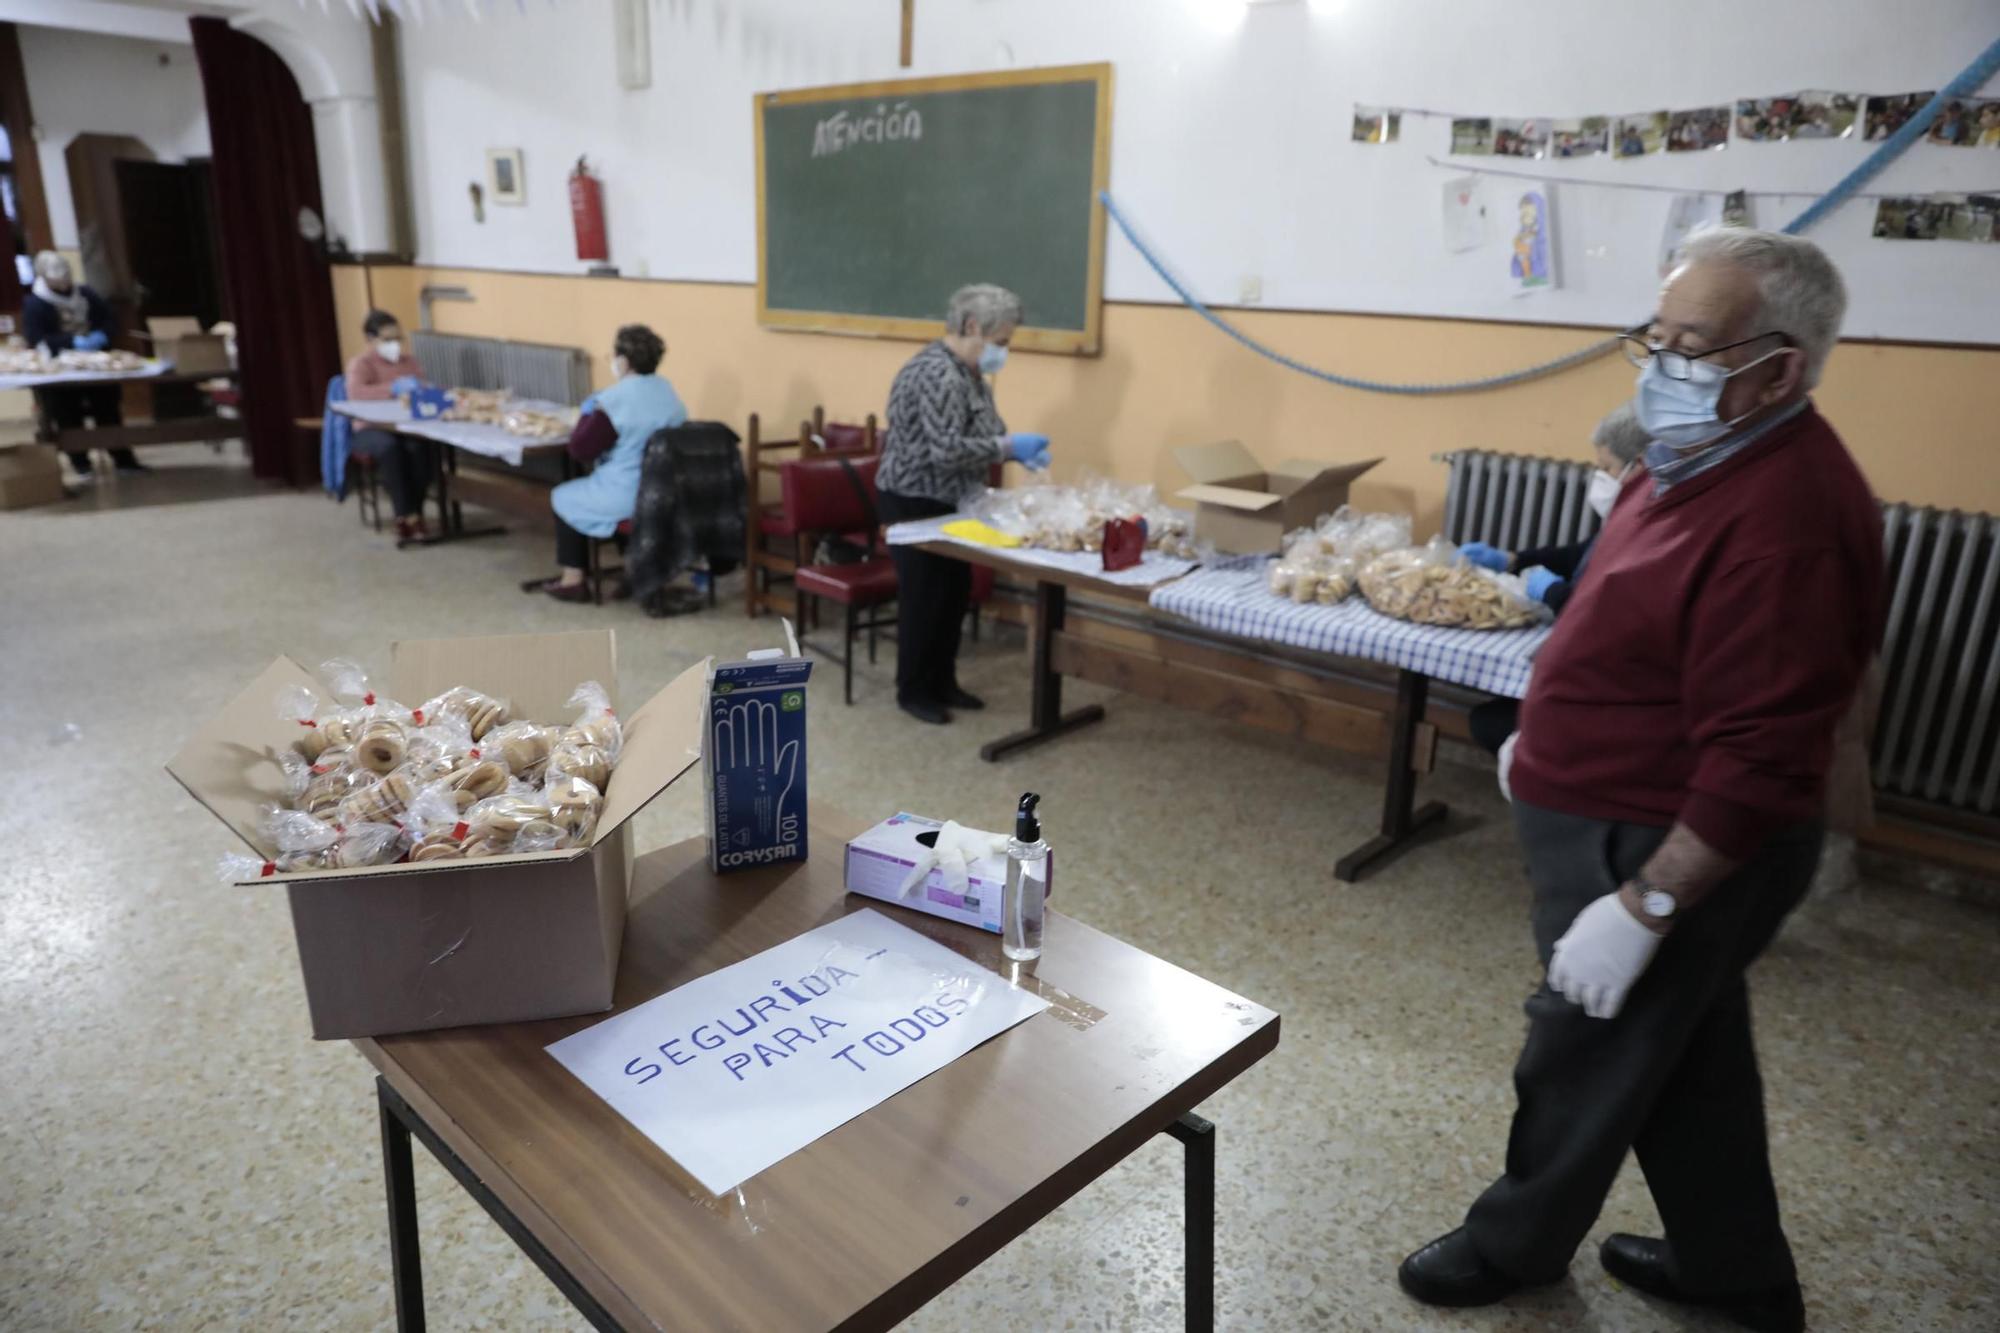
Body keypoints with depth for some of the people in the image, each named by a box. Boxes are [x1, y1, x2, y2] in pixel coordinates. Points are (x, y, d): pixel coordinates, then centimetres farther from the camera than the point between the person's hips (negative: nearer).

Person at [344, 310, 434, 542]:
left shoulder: (410, 361, 16)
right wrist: (393, 389, -33)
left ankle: (412, 513, -26)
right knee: (390, 447, -38)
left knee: (420, 447, -34)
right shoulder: (360, 364, 0)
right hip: (371, 429, -3)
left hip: (406, 427, 3)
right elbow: (355, 392, -20)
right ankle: (407, 516, -34)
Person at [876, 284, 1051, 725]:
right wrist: (1009, 447, -24)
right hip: (915, 503, -10)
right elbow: (947, 450, -31)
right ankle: (913, 691, 15)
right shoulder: (937, 374, -24)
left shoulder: (969, 371, 8)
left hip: (948, 503, 10)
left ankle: (942, 682, 26)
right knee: (924, 597, 0)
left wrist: (1016, 446, -2)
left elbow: (983, 432, 17)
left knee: (955, 594, 14)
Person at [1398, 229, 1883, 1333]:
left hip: (1674, 850, -10)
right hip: (1627, 818, 10)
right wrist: (1551, 737, 22)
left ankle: (1515, 1244, 38)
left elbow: (1761, 762, -30)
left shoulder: (1784, 517, -29)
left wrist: (1643, 907, -26)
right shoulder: (1705, 456, 3)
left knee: (1583, 1063, 12)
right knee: (1690, 1057, 24)